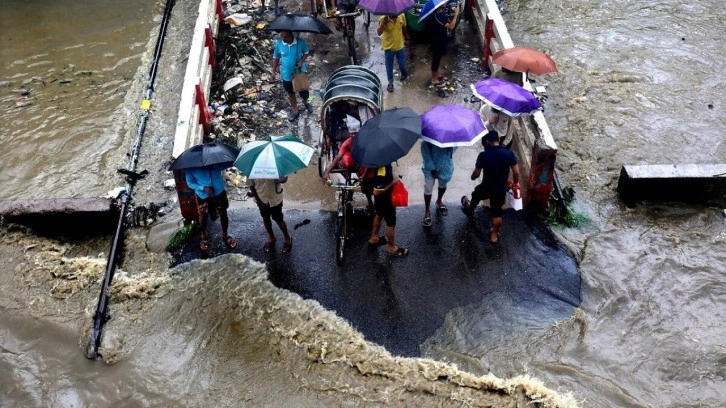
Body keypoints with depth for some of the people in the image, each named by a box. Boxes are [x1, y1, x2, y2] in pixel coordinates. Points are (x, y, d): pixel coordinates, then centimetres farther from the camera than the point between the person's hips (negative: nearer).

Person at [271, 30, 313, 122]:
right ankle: (295, 110, 42)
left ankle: (305, 102, 51)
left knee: (304, 92, 16)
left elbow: (306, 52, -4)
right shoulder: (278, 43, -17)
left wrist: (301, 61, -21)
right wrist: (274, 71, 2)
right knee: (291, 93, 19)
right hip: (286, 74, 1)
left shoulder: (300, 42, -21)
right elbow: (276, 57, -2)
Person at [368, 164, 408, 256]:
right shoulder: (382, 170, -39)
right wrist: (392, 183, -25)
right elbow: (377, 192, -33)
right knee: (391, 223, 10)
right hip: (384, 197, -9)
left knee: (379, 215, 30)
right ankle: (392, 248, 30)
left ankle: (374, 238, 51)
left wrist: (392, 179, 4)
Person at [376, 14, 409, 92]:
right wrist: (384, 22, -40)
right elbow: (379, 33, -31)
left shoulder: (402, 16, -12)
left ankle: (403, 73, 47)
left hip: (400, 46, 2)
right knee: (389, 67, 11)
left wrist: (406, 38, 18)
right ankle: (390, 82, 30)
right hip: (389, 47, -2)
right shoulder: (383, 19, -21)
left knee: (402, 65, 12)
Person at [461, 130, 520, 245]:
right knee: (497, 212, 19)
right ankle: (494, 235, 32)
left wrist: (472, 177, 13)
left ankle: (470, 209, 64)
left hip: (486, 188, 0)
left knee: (476, 194, 33)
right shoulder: (509, 154, -14)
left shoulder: (483, 155, -19)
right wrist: (516, 182, 12)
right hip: (501, 189, 1)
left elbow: (476, 174, -11)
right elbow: (516, 172, -9)